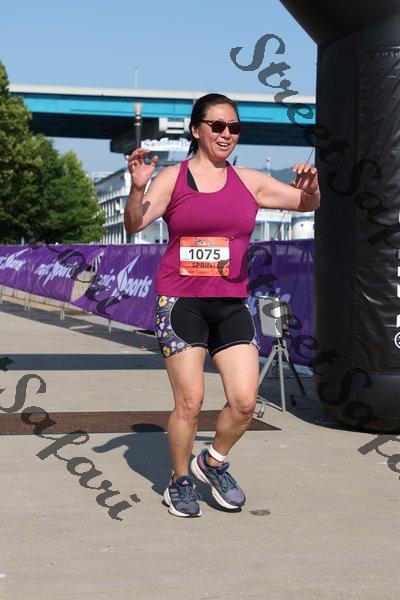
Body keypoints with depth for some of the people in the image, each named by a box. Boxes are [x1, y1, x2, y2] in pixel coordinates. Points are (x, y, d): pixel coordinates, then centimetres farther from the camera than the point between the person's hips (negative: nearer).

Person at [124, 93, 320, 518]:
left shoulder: (249, 182, 10)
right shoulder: (172, 179, 1)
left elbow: (306, 204, 12)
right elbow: (135, 225, -10)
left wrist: (310, 189, -11)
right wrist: (137, 188, -29)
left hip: (231, 303, 3)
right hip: (180, 302, -3)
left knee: (245, 402, -4)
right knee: (189, 401, -4)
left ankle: (213, 462, 24)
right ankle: (180, 482, 19)